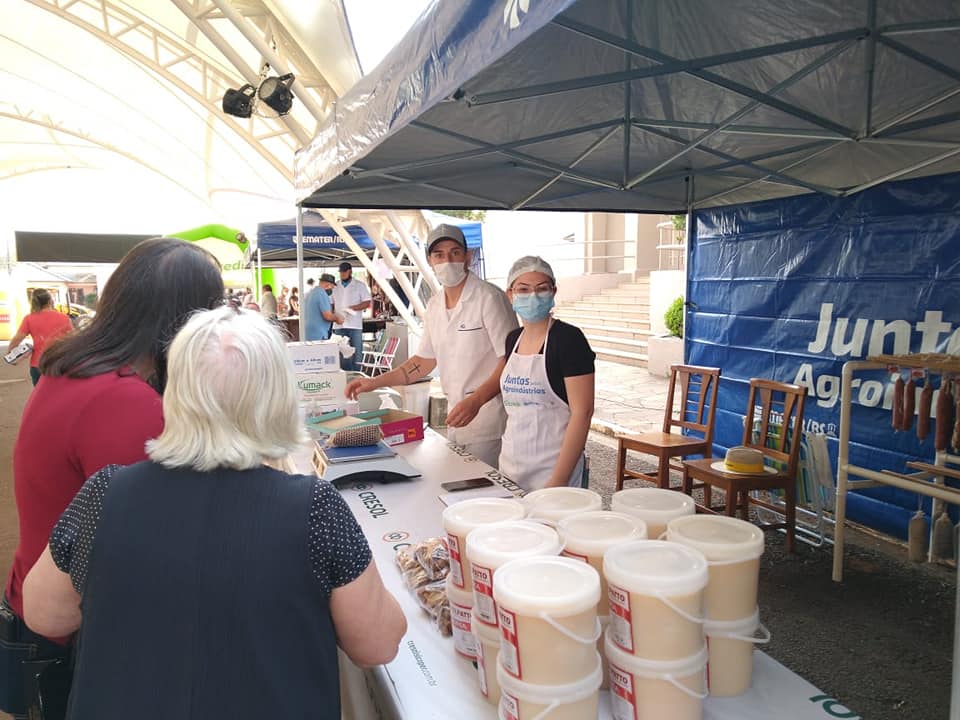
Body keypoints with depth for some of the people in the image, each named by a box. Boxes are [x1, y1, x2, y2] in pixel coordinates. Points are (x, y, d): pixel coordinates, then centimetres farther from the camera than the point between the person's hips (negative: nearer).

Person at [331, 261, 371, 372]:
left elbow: (367, 303, -1)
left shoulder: (360, 286, 4)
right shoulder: (335, 287, 12)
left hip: (355, 325, -2)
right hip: (339, 325, 2)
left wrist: (352, 308, -16)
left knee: (356, 354, -2)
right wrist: (335, 317, -7)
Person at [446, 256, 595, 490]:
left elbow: (582, 412, -16)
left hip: (552, 468, -6)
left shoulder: (568, 339, -12)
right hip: (510, 461, 6)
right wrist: (475, 400, 14)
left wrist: (557, 482, -20)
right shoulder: (513, 339, 7)